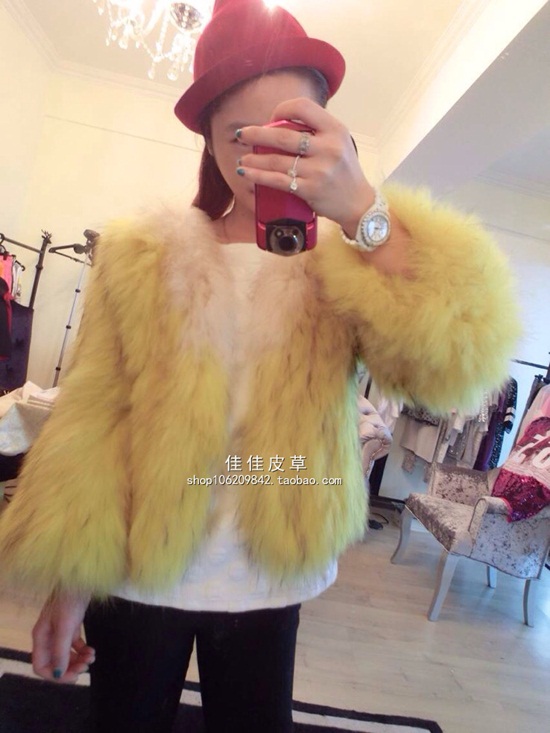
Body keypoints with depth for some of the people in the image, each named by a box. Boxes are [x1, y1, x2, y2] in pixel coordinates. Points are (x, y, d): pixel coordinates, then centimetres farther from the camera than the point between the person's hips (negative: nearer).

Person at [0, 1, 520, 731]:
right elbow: (90, 419, -6)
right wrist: (68, 577, -3)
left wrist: (364, 212, -35)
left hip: (270, 582, 0)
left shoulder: (347, 261, -7)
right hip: (135, 574, 1)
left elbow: (460, 366, -23)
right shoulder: (144, 253, -7)